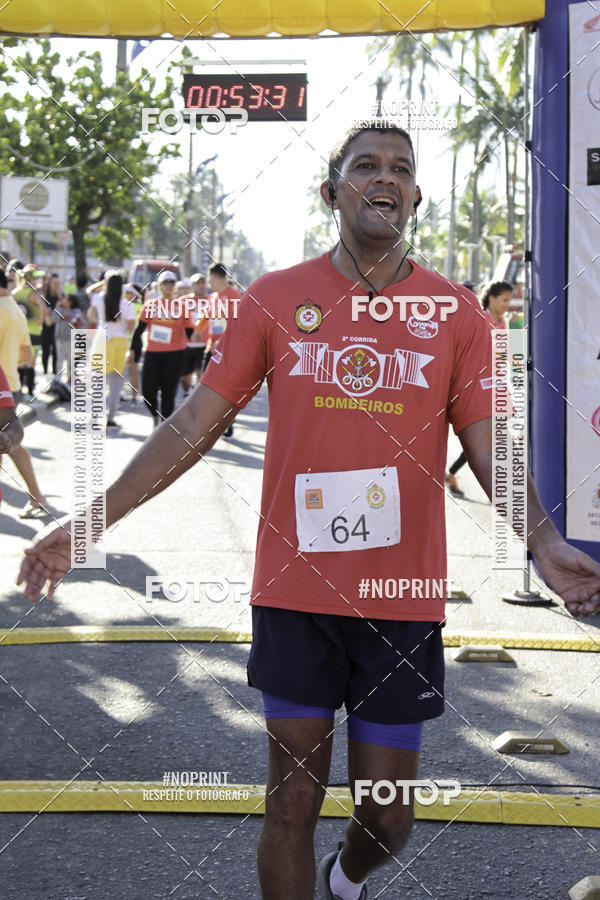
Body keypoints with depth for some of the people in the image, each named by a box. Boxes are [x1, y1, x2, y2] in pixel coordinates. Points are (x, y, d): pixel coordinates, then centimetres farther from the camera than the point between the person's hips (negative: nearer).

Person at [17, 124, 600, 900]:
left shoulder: (457, 314, 2)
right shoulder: (275, 299, 1)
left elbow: (490, 449, 0)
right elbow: (196, 425, 2)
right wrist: (91, 521, -4)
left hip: (403, 602, 1)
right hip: (294, 594, -1)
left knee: (387, 818, 11)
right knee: (293, 799, 6)